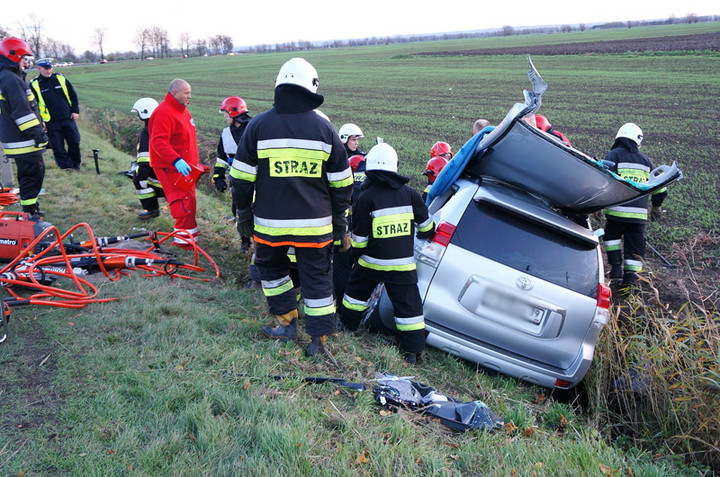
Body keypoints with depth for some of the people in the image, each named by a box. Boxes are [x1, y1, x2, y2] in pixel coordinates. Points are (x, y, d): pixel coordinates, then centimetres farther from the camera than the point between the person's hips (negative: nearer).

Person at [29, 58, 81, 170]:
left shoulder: (61, 78, 3)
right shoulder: (34, 84, -1)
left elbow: (73, 95, 10)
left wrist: (75, 111, 4)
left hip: (68, 118, 1)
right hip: (51, 122, -1)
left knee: (74, 141, 3)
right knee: (58, 146, 1)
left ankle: (75, 164, 22)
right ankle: (66, 166, 12)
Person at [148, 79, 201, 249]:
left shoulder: (182, 110, 16)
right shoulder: (164, 113, -18)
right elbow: (158, 142, -27)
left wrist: (194, 162, 25)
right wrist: (176, 160, -36)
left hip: (184, 165, 10)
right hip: (170, 168, -10)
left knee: (188, 201, 15)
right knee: (184, 202, -12)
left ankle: (186, 235, 27)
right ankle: (185, 238, -5)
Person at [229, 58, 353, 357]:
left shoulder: (258, 125, -4)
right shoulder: (324, 128, -1)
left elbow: (241, 178, 0)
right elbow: (341, 182, 4)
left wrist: (243, 213, 13)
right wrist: (340, 218, 15)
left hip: (270, 222, 0)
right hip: (315, 224, 1)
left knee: (271, 268, 23)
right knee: (317, 276, 11)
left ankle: (287, 323, 27)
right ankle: (318, 339, 16)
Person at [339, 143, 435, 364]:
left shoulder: (366, 198, -9)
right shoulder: (409, 194, 0)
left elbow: (359, 238, -5)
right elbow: (427, 227, 9)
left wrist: (356, 252, 15)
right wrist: (421, 237, 31)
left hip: (371, 262, -1)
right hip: (402, 263, 1)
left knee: (356, 291, 23)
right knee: (408, 304, 4)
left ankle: (346, 325, 40)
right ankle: (413, 350, 5)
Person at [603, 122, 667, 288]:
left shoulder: (614, 155, 1)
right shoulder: (645, 160, 16)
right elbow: (660, 186, 21)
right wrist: (656, 207, 35)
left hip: (617, 211, -3)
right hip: (639, 213, 3)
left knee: (612, 236, 20)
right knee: (634, 245, 11)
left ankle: (616, 267, 11)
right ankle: (630, 276, 6)